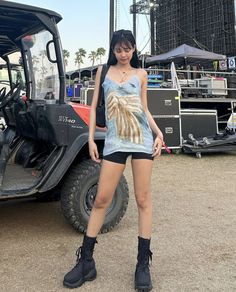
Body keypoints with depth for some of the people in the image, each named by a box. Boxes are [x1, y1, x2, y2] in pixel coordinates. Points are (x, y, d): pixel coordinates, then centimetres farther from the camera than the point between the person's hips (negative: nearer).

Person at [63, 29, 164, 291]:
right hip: (115, 141, 0)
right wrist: (91, 139, 1)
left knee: (143, 200, 1)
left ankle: (143, 264, 10)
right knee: (101, 200, 0)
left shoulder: (140, 74, 13)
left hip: (142, 139, 0)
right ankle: (86, 261, 12)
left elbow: (145, 109, 13)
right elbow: (94, 106, 10)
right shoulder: (103, 71, 13)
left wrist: (159, 133, -3)